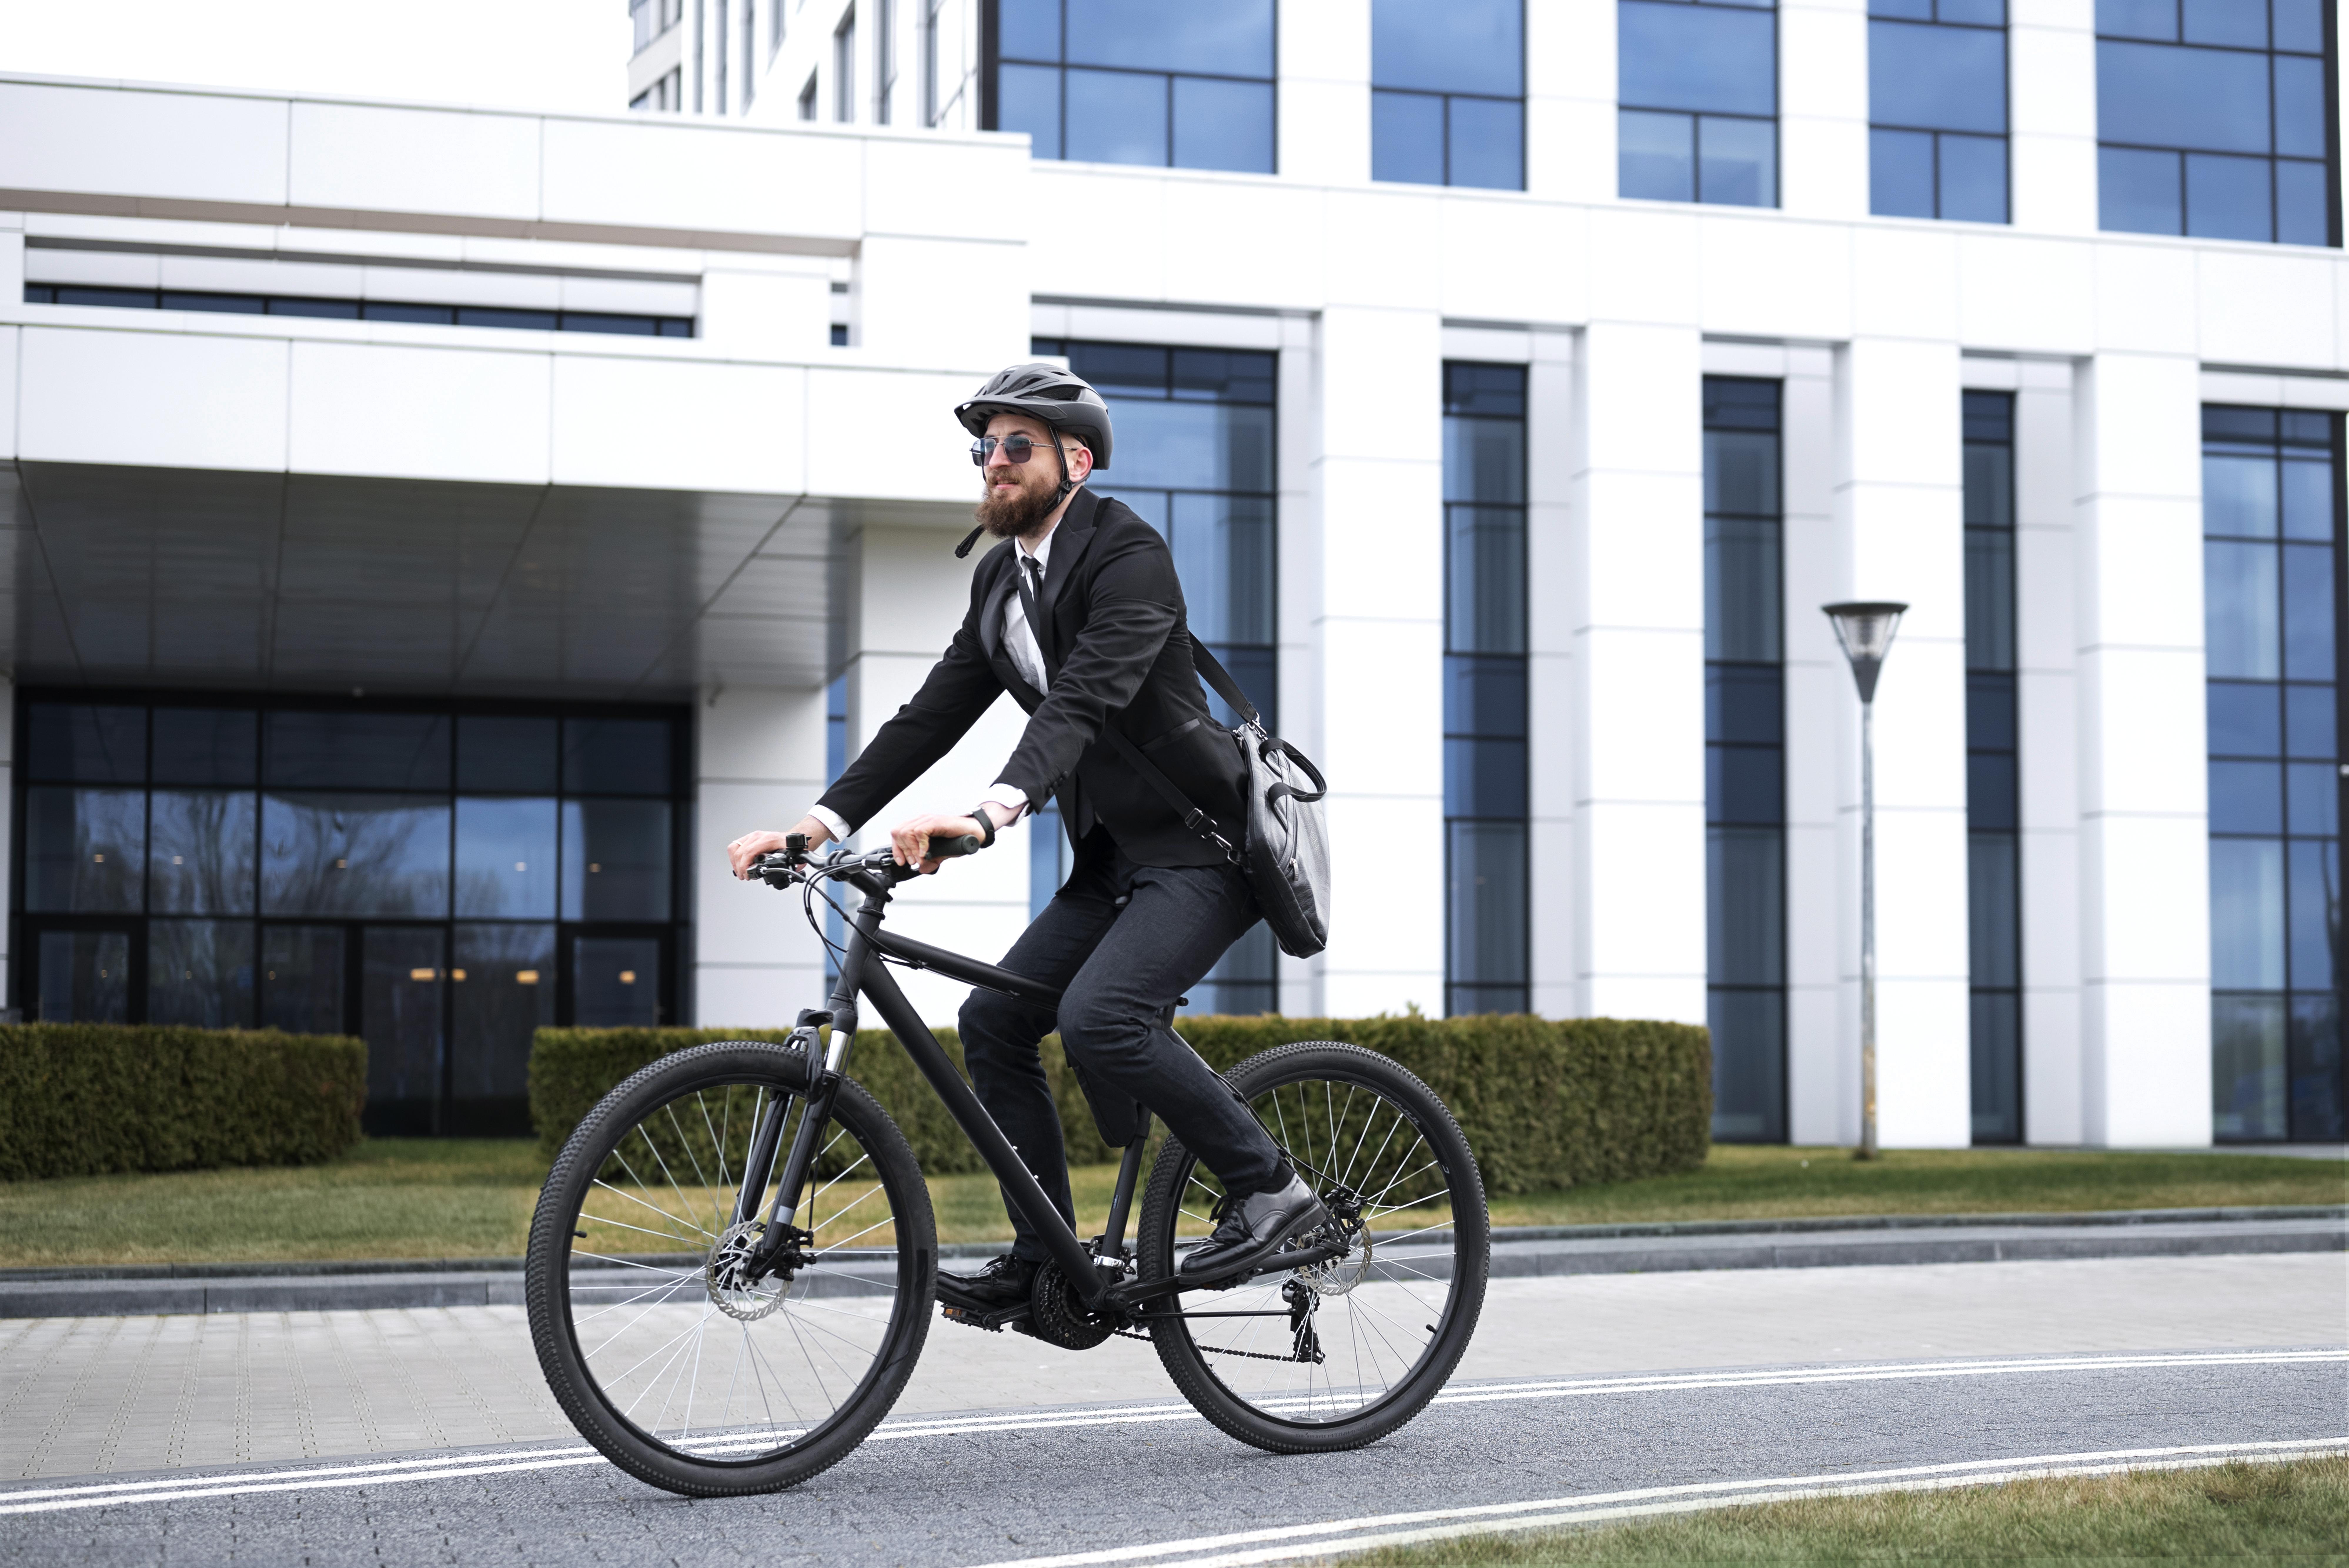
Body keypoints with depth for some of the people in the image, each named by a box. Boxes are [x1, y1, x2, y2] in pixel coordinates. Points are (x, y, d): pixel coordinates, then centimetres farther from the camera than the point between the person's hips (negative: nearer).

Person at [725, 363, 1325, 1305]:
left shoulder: (1128, 555, -17)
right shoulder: (999, 578, 9)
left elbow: (1085, 697, -33)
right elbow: (933, 714, 7)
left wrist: (991, 813, -49)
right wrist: (818, 824, -4)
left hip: (1203, 845, -9)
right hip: (1116, 856, 9)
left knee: (1098, 1017, -26)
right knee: (994, 1018, 1)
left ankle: (1272, 1190, -11)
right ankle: (1045, 1264, 10)